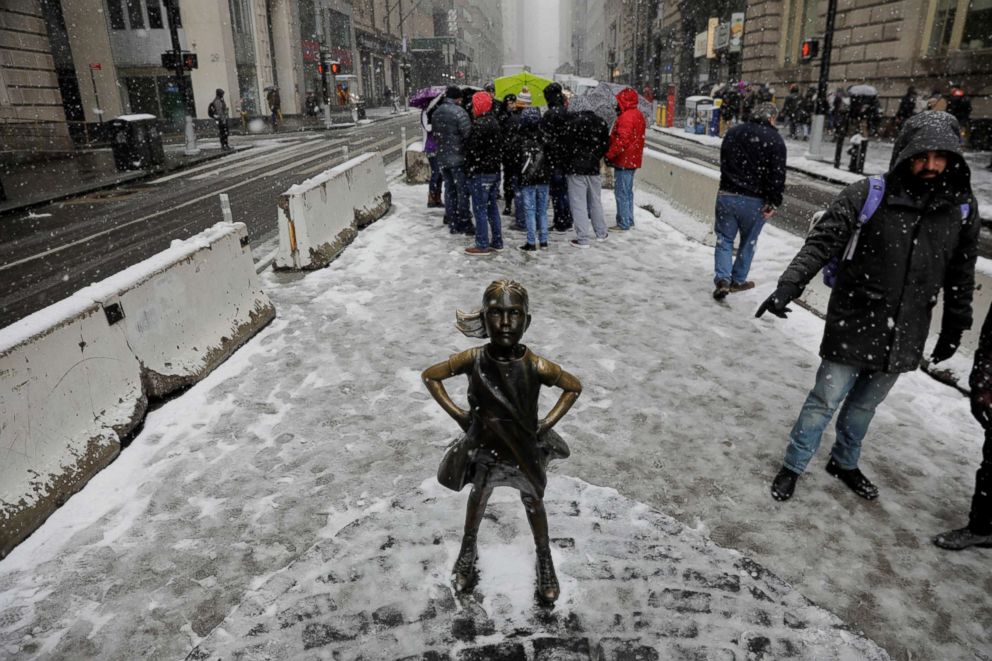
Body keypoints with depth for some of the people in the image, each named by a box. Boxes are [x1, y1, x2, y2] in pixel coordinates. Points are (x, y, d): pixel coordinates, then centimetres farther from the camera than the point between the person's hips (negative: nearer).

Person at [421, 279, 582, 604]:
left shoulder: (536, 366, -28)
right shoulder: (473, 359, -26)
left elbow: (574, 387, -10)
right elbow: (430, 376, -9)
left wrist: (548, 422, -13)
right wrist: (457, 413, -10)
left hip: (526, 451, -1)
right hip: (484, 447, 1)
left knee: (533, 502, 23)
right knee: (478, 497, 27)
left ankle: (544, 557, 50)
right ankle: (468, 548, 56)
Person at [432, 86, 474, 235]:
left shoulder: (436, 112, 9)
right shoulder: (459, 111, -14)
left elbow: (435, 134, 13)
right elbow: (468, 134, -18)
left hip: (442, 157, 7)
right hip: (458, 157, -7)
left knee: (449, 189, 13)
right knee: (463, 190, 1)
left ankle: (452, 223, 17)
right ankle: (464, 224, 5)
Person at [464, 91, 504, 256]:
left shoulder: (479, 125, -18)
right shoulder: (495, 122, 11)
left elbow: (473, 151, -17)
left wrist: (469, 171, -7)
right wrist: (496, 164, 19)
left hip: (481, 174, -9)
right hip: (495, 172, 9)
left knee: (480, 209, -3)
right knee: (492, 207, 15)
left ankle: (482, 245, 1)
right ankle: (497, 242, 21)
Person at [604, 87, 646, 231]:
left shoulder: (626, 117, -18)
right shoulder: (638, 115, 14)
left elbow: (622, 140, -25)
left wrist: (609, 154, -18)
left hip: (623, 160, -10)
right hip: (633, 159, 10)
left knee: (621, 192, -5)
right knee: (628, 191, 17)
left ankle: (623, 223, -2)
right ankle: (629, 221, 24)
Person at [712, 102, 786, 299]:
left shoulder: (733, 132, 8)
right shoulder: (774, 139, -7)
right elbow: (777, 175, -11)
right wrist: (774, 202, -6)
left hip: (726, 195, 3)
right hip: (754, 201, -3)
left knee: (724, 238, 9)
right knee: (748, 241, 15)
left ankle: (722, 279, -8)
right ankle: (738, 280, 24)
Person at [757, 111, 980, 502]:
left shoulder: (962, 208, 1)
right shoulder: (867, 196, -13)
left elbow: (961, 275, 10)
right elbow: (822, 242, -16)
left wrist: (955, 327, 15)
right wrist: (789, 285, -29)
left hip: (904, 337, 4)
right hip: (853, 326, -4)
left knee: (865, 405, 19)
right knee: (825, 401, 6)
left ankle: (844, 463, 42)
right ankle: (793, 467, 24)